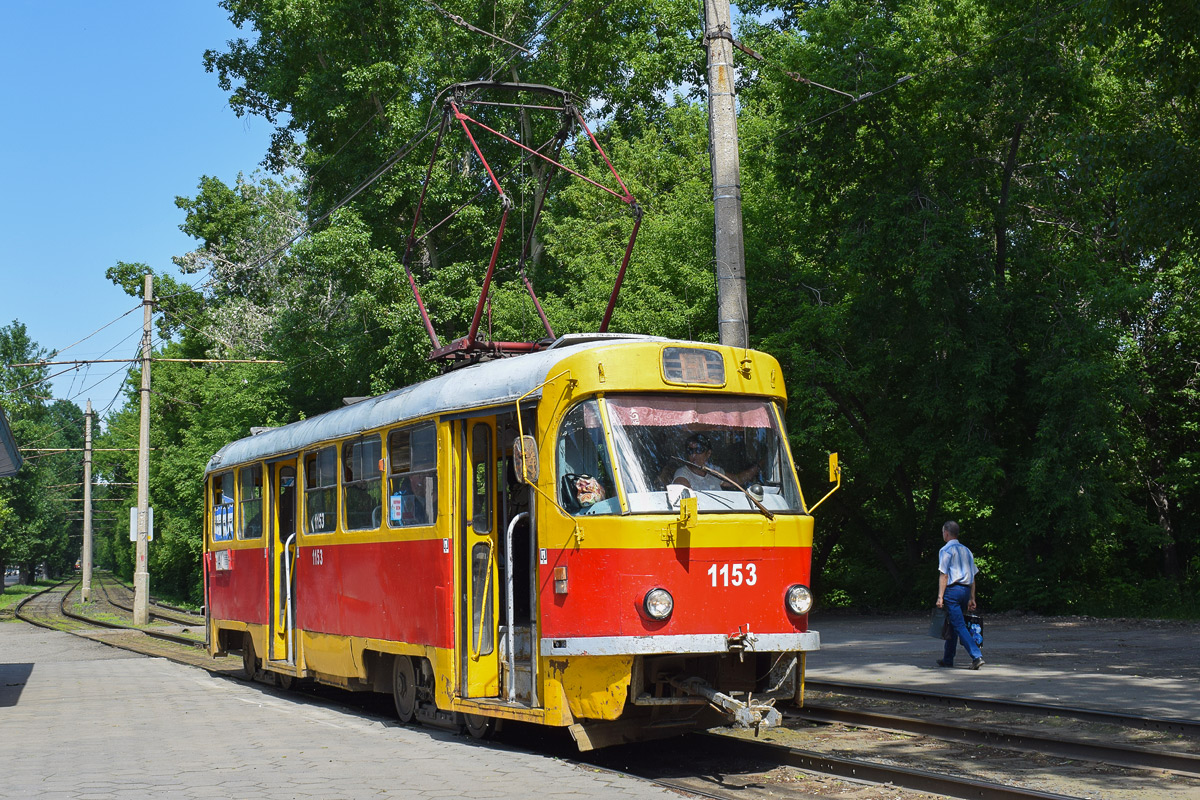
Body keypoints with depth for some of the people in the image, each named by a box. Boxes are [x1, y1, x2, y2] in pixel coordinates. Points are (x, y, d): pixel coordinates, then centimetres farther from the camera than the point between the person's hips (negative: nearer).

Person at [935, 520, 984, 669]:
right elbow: (973, 576, 16)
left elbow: (944, 575, -12)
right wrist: (972, 598, 17)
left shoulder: (946, 550, -5)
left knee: (959, 626, -10)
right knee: (952, 625, 17)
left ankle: (977, 656, -23)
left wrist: (940, 597, -14)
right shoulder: (966, 550, 18)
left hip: (953, 589, -8)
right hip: (966, 590, 8)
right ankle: (948, 658, 22)